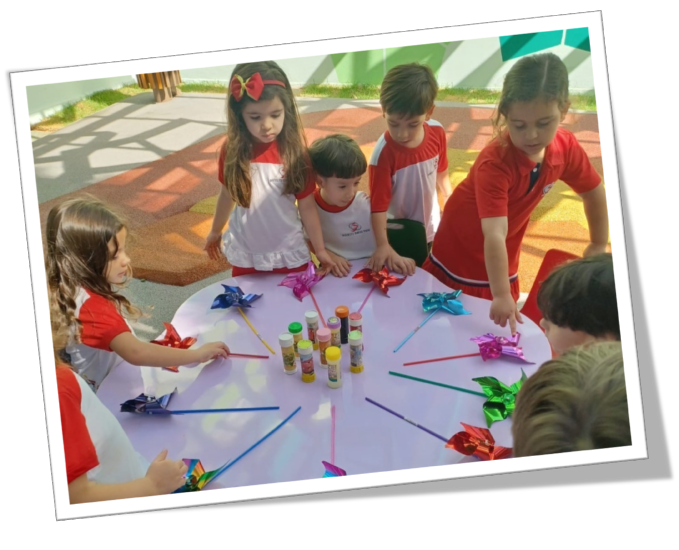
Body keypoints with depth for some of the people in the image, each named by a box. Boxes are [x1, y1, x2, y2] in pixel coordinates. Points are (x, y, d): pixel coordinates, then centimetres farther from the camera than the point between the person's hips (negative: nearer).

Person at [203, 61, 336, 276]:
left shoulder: (295, 151, -13)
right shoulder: (232, 149, -9)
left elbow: (307, 206, -7)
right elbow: (227, 194, 5)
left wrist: (320, 250, -3)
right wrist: (215, 231, 17)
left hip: (289, 254, -1)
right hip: (245, 255, 1)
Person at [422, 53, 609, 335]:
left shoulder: (566, 148, -18)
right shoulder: (494, 163, -36)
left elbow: (594, 193, 2)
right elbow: (494, 235, -43)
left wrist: (598, 245, 9)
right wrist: (501, 297, -49)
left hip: (503, 260, 5)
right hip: (460, 254, -5)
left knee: (504, 328, 14)